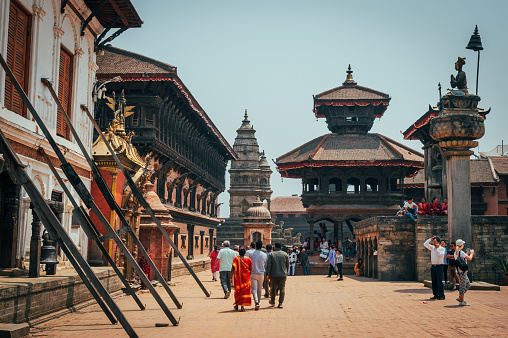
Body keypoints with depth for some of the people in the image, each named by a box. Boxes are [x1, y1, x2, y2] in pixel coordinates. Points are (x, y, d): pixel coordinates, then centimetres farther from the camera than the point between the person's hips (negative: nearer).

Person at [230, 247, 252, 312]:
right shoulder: (248, 259, -2)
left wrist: (231, 278, -7)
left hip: (237, 277, 0)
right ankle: (242, 306, -3)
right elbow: (251, 269, 0)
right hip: (246, 277, 0)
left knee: (237, 291, 17)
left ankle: (237, 305, 26)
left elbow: (233, 269, -11)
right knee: (245, 291, 5)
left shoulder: (236, 259, -6)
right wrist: (250, 276, 15)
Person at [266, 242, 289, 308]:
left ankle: (272, 302, 27)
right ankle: (280, 303, -7)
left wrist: (268, 274, -4)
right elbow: (288, 264, 9)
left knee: (273, 288, 14)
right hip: (283, 275, 0)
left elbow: (268, 265, -8)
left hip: (273, 275, 0)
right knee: (282, 288, 1)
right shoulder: (285, 254, 2)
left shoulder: (271, 254, -3)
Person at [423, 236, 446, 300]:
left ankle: (441, 295, -1)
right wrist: (430, 238, 6)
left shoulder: (442, 249, -3)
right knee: (434, 281, 7)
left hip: (439, 266, -6)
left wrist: (437, 247, -12)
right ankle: (436, 295, 14)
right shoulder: (432, 248, 12)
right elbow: (425, 244, 13)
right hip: (433, 266, 6)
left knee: (439, 281, -7)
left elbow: (440, 255, -19)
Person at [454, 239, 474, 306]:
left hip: (460, 271, 10)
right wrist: (471, 253, 1)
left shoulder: (455, 253, 11)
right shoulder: (461, 252, -17)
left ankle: (460, 297, 19)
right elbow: (469, 258, -17)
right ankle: (462, 302, 3)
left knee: (468, 285, 18)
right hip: (462, 272, -10)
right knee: (462, 286, -3)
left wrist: (468, 253, 24)